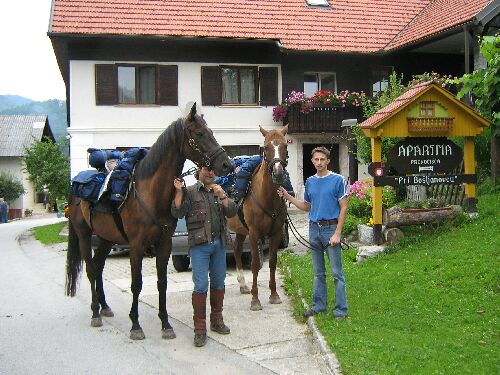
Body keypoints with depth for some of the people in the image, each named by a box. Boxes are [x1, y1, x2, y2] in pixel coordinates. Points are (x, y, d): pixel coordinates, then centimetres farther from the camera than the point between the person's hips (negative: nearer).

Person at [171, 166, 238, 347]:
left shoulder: (219, 192, 15)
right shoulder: (190, 192, 2)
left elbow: (232, 212, 2)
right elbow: (178, 213, -10)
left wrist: (222, 196, -11)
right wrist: (179, 191, -18)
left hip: (219, 242, 5)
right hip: (199, 244, -5)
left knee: (219, 283, 12)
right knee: (201, 285, -8)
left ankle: (217, 320, 26)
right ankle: (200, 329, -2)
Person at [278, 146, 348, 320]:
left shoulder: (338, 180, -5)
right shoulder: (310, 182, 11)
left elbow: (343, 208, -7)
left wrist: (337, 233, -14)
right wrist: (287, 196, 9)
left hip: (330, 229, -5)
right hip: (314, 229, 5)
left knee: (337, 273, -2)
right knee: (318, 272, 14)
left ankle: (340, 309, 5)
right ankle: (319, 304, 24)